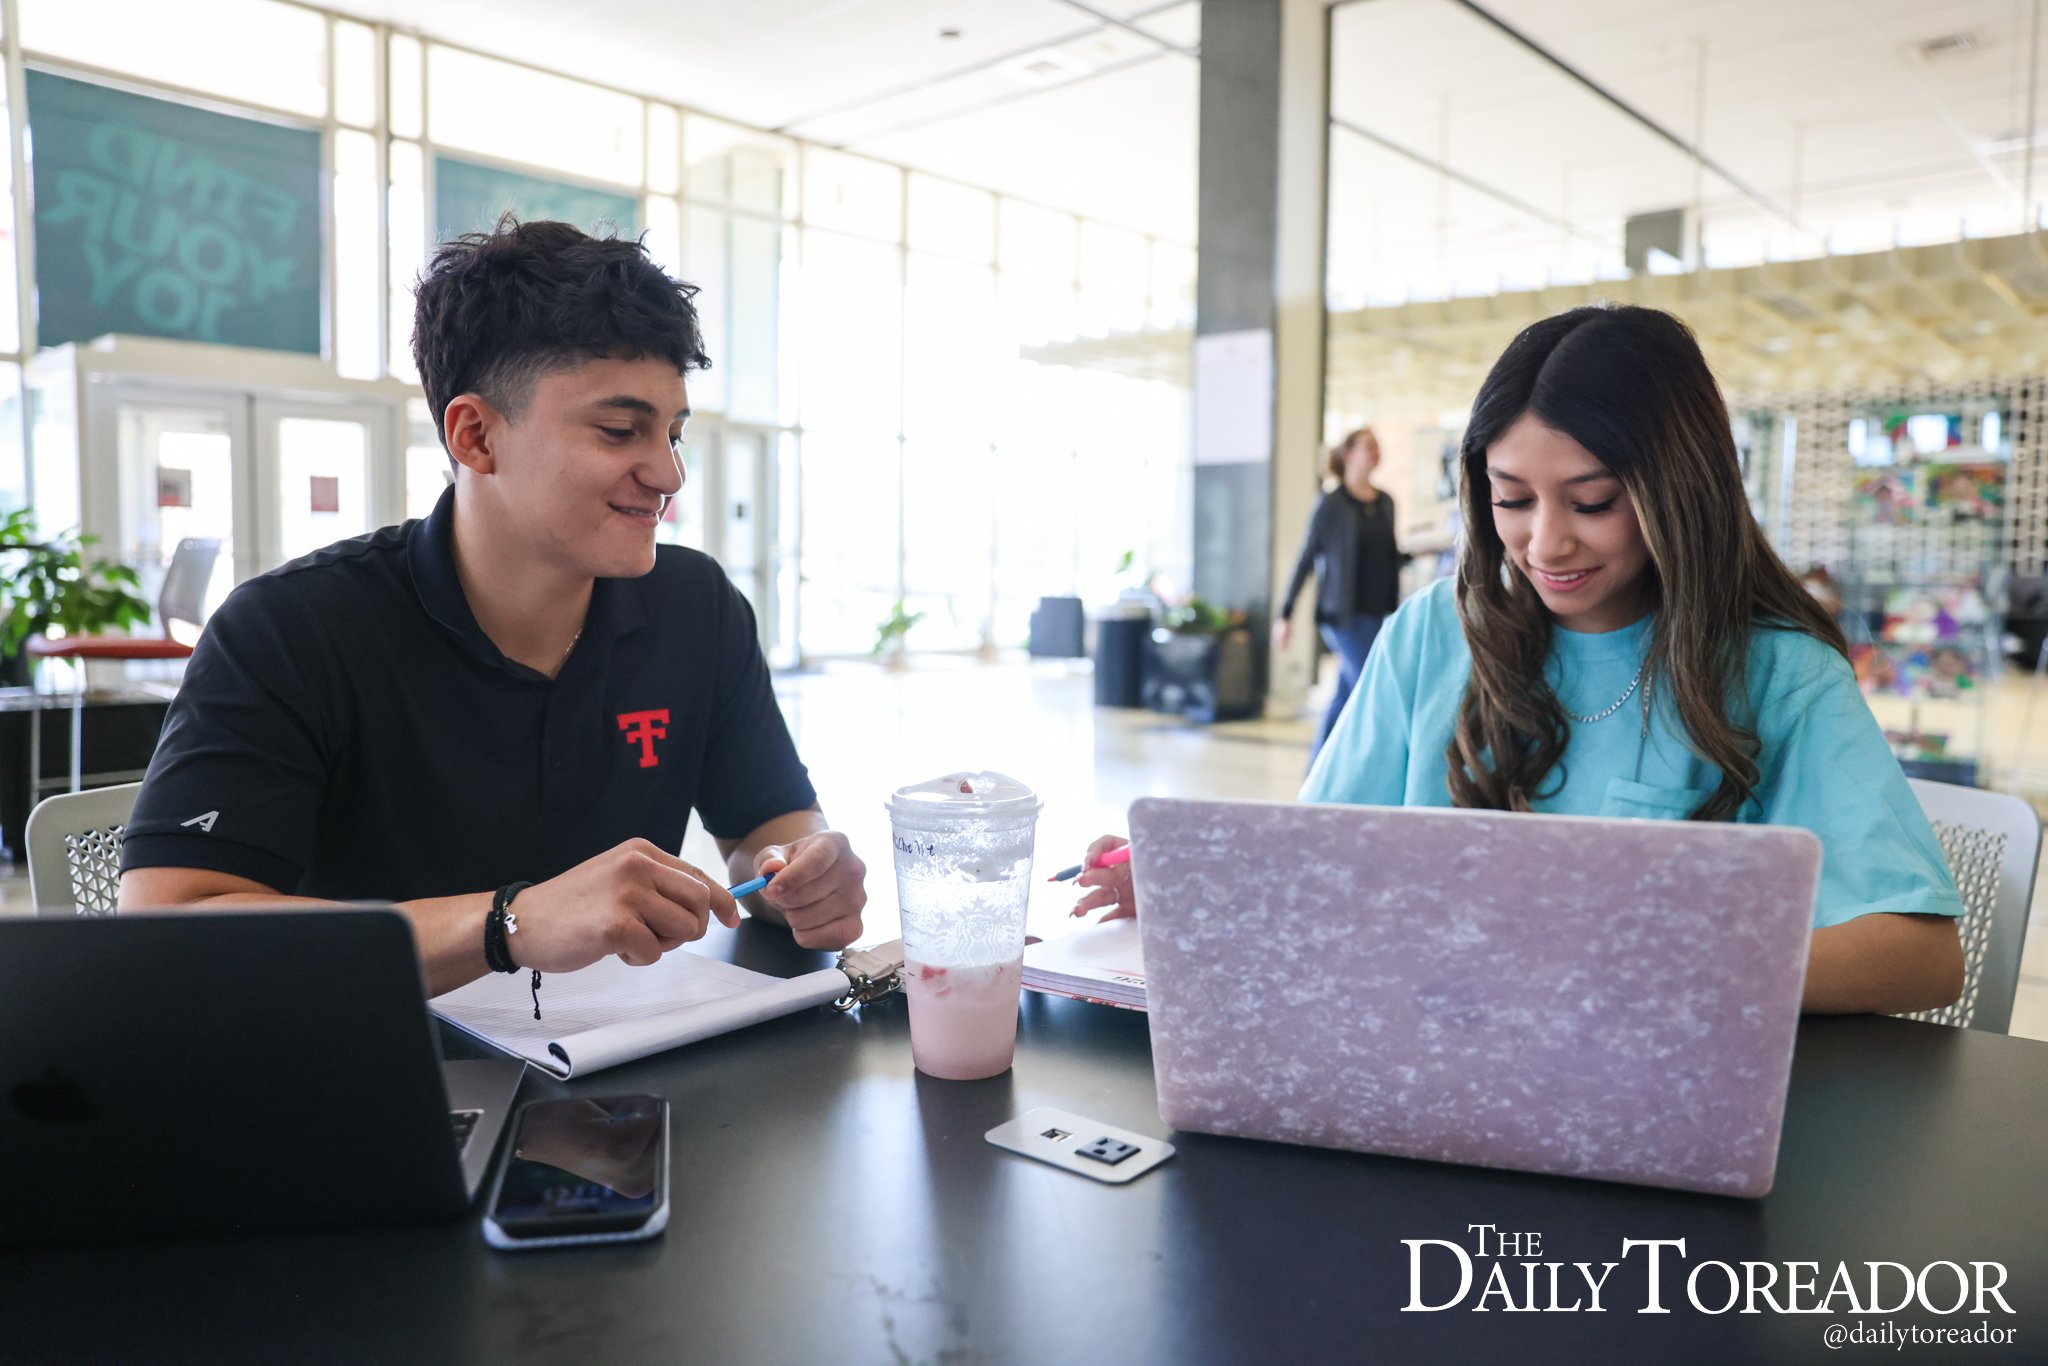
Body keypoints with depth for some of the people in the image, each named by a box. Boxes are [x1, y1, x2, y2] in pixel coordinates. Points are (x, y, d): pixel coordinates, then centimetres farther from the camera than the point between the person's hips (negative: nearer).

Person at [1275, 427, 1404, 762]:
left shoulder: (1385, 502, 12)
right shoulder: (1331, 503, -6)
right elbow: (1306, 558, -4)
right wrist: (1286, 614, -5)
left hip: (1379, 614, 6)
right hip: (1344, 616, -6)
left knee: (1344, 696, 10)